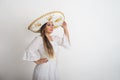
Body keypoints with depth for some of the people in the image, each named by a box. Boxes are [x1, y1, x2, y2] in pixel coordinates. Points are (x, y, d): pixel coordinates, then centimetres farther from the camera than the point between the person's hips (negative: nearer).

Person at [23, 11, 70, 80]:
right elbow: (29, 51, -25)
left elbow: (66, 42, 14)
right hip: (43, 71, -7)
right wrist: (37, 61, -15)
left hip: (54, 70, 7)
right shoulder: (39, 39, -17)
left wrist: (65, 28, 10)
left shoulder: (55, 38, 7)